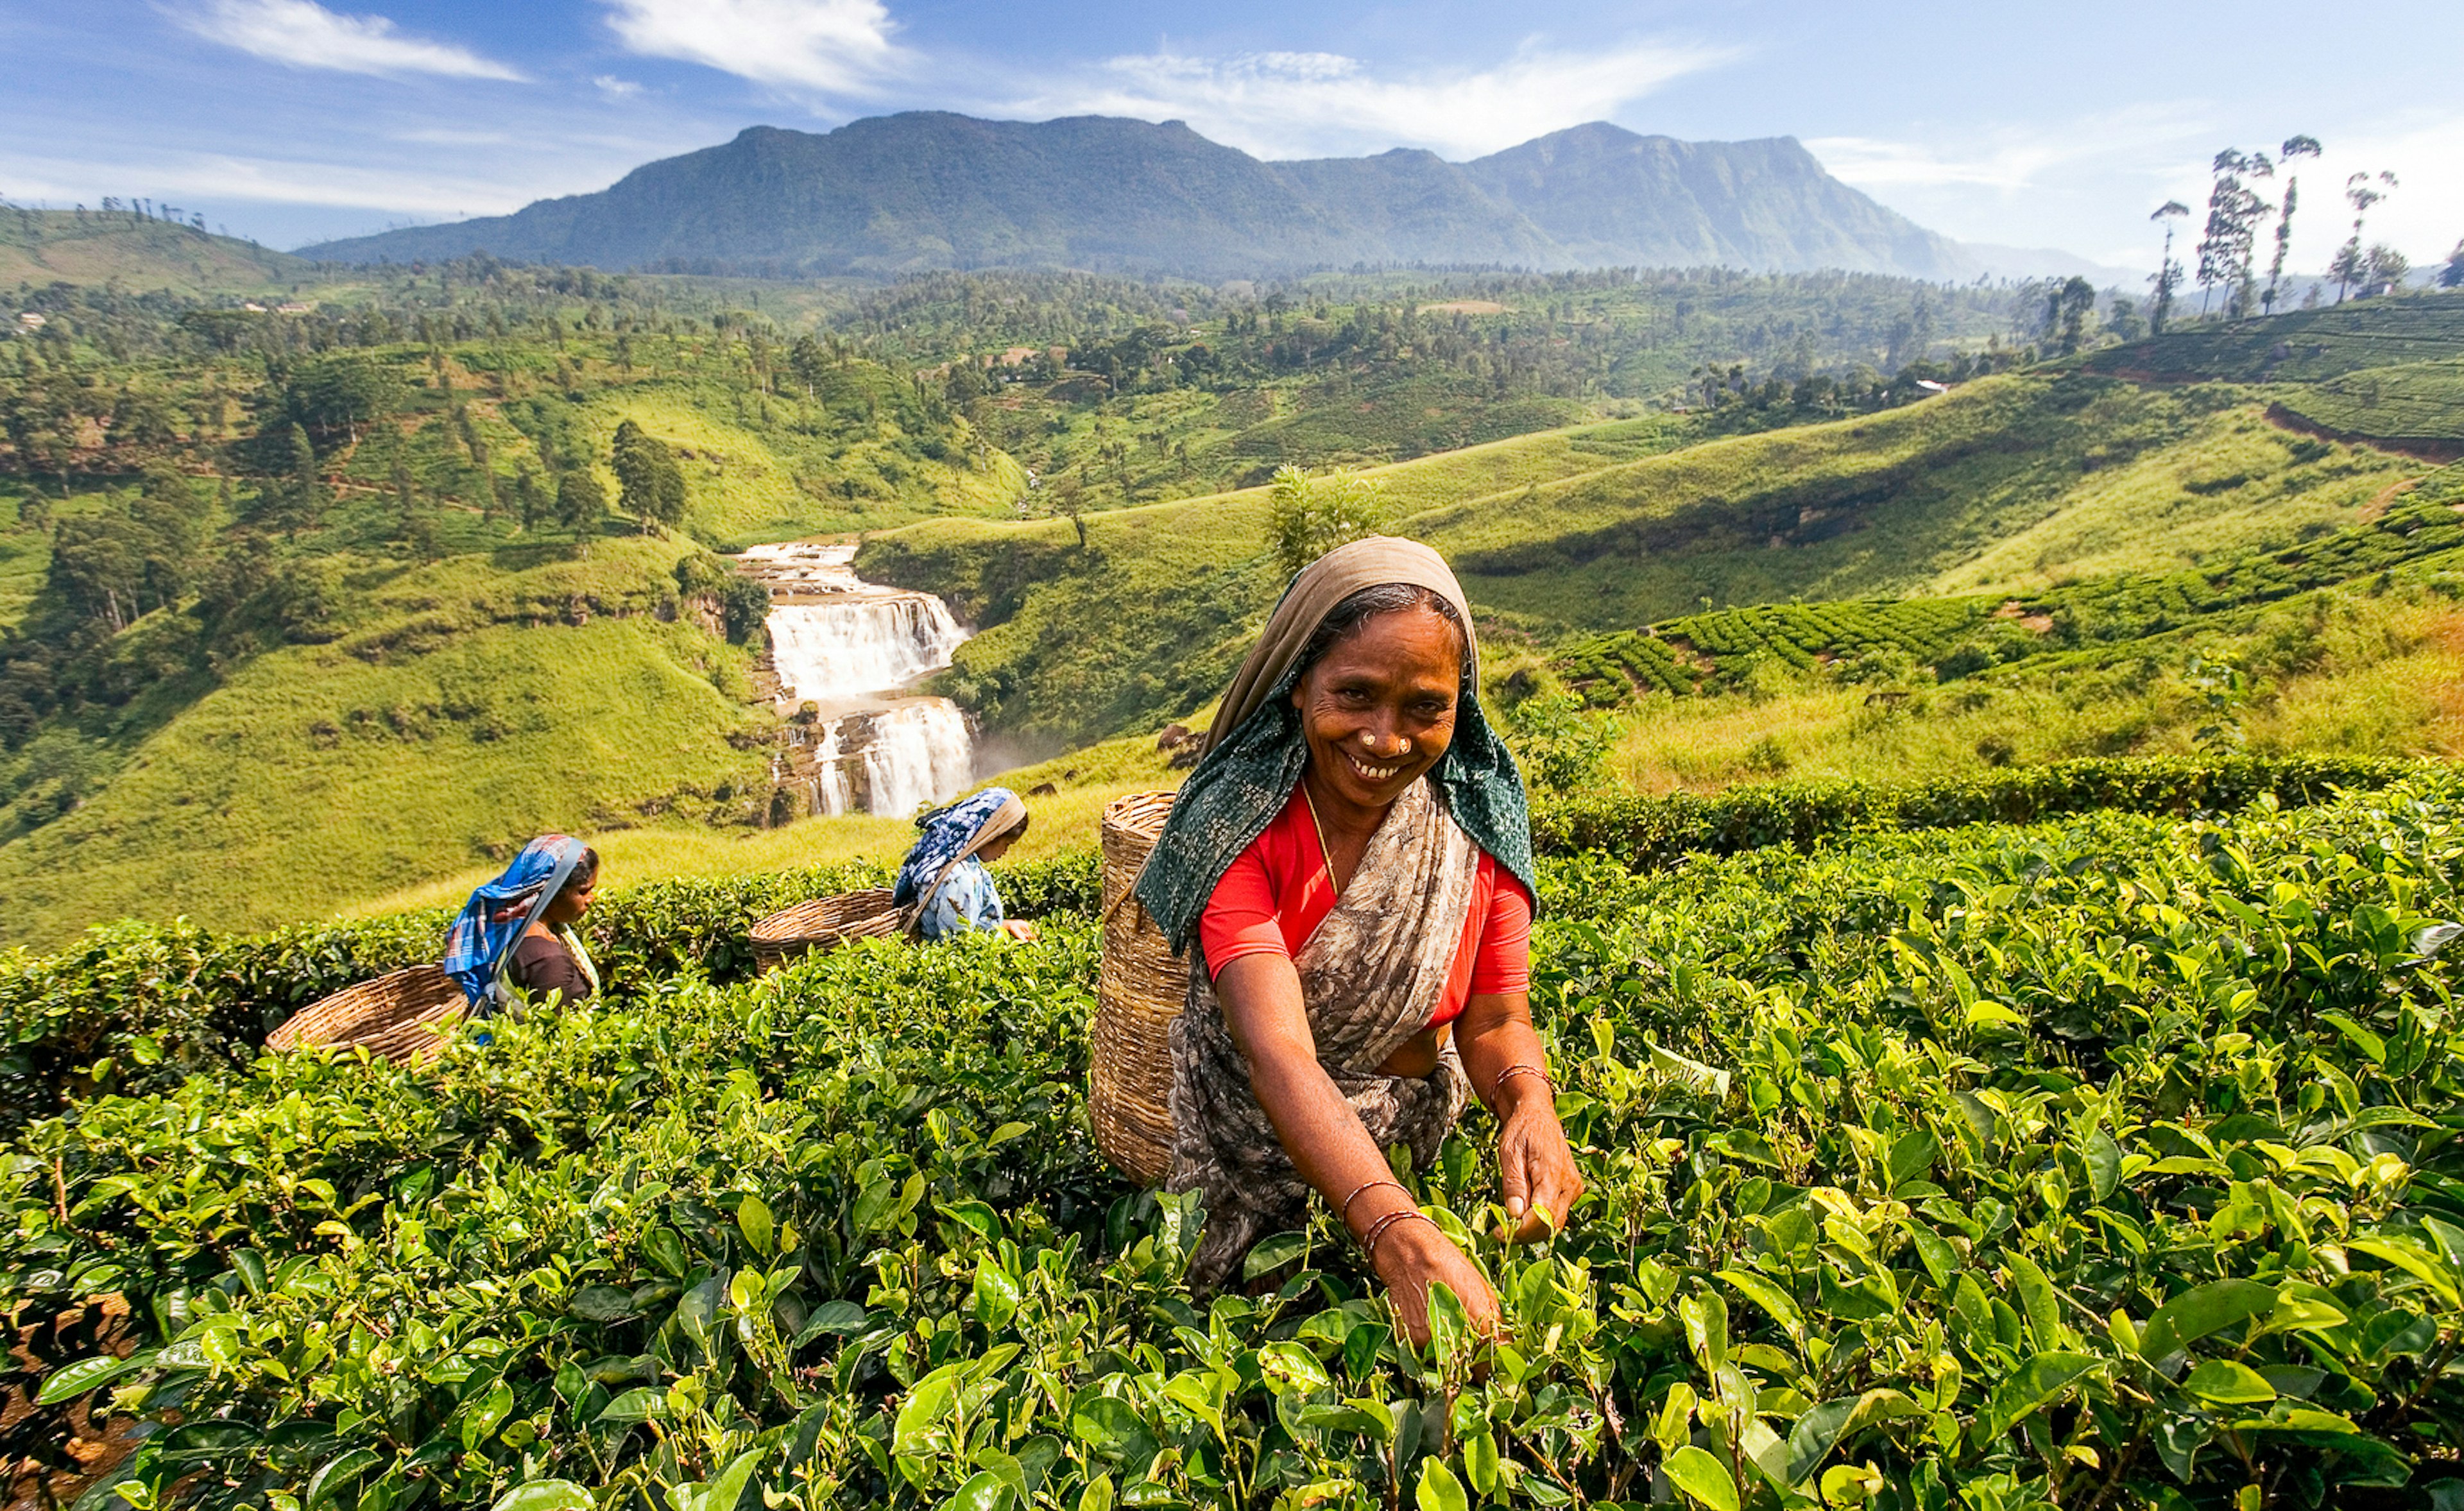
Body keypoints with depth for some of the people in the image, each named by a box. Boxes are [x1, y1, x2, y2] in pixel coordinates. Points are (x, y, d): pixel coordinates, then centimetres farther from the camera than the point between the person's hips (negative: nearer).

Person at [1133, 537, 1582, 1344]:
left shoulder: (1480, 816, -14)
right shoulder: (1239, 825, -26)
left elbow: (1494, 1017, -10)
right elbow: (1278, 1054, -37)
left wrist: (1530, 1104, -34)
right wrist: (1398, 1236, -51)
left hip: (1413, 1143, 2)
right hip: (1253, 1148, -2)